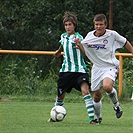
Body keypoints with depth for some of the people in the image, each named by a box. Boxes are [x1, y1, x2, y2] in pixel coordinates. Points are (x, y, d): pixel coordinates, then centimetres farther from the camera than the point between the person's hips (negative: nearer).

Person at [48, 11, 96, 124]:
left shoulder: (79, 37, -12)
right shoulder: (63, 36, 6)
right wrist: (59, 51, 51)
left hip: (80, 69, -5)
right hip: (66, 69, 5)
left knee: (85, 91, -22)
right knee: (61, 94, 11)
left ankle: (92, 118, -23)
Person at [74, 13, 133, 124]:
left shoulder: (112, 35, -8)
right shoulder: (90, 36, -1)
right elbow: (84, 52, 7)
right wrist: (79, 44, -12)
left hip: (110, 66, -4)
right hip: (97, 68, 4)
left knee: (107, 87, -33)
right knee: (96, 97, 6)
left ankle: (116, 104, -4)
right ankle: (98, 117, 31)